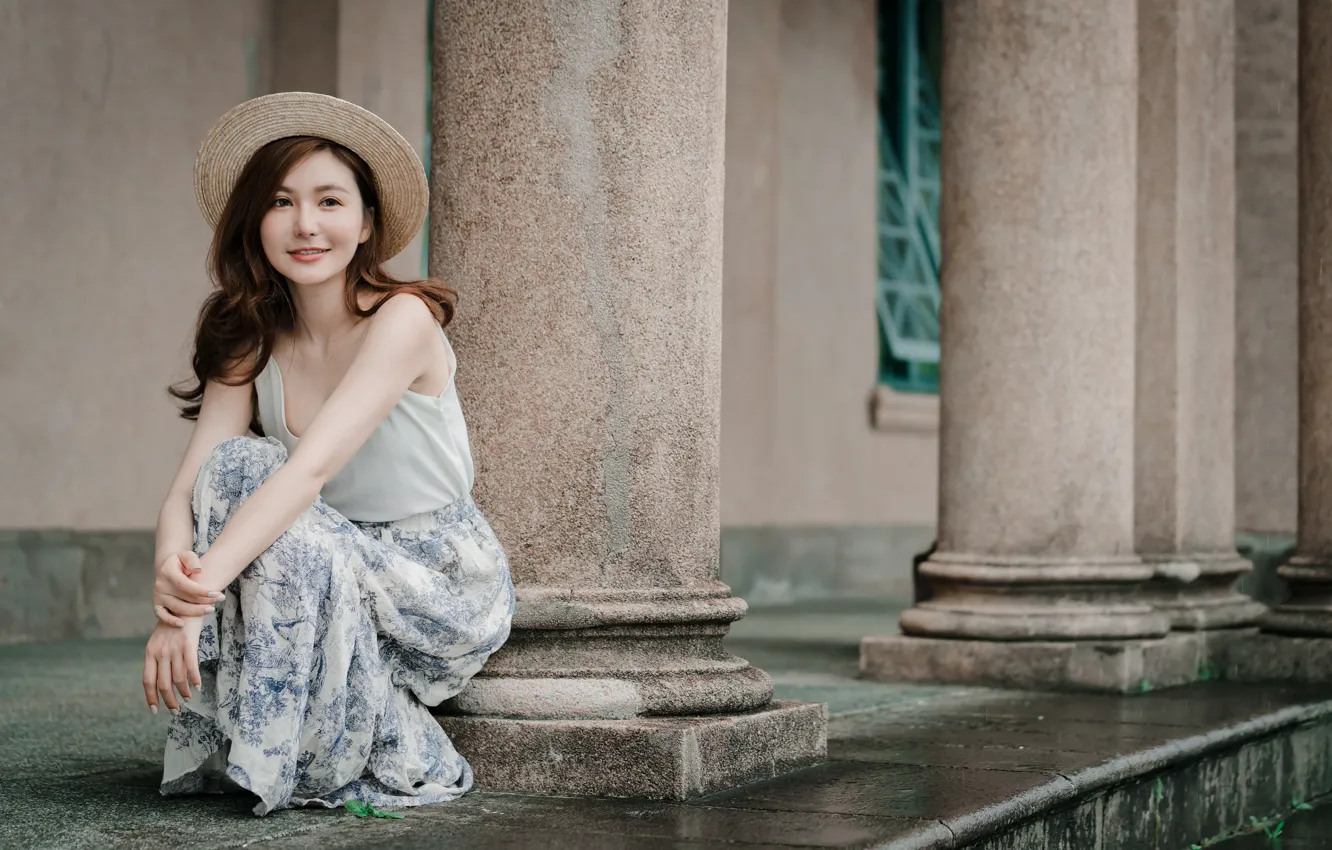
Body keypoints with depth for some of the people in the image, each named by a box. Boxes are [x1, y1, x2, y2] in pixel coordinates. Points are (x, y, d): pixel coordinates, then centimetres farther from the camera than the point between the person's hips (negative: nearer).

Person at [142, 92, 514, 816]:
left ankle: (389, 761, -9)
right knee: (235, 466, -21)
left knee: (289, 547, -32)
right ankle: (233, 752, -11)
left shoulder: (403, 320, -19)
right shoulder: (249, 345, -1)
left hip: (444, 585, -5)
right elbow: (185, 492, -14)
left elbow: (311, 469, -32)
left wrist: (199, 588, -42)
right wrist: (172, 574, -37)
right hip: (329, 575, 5)